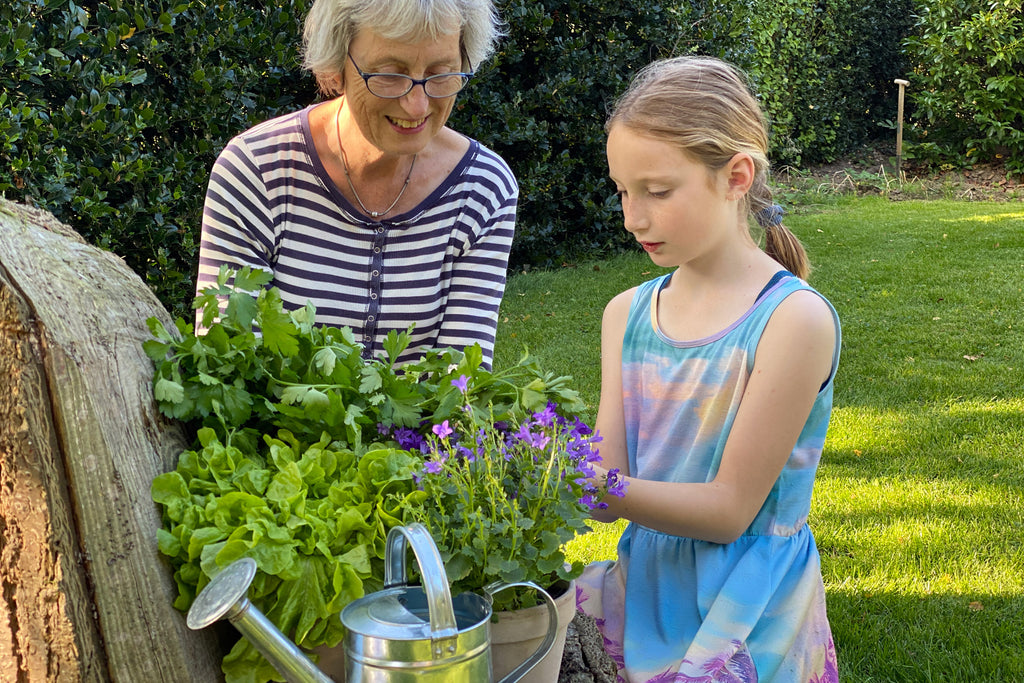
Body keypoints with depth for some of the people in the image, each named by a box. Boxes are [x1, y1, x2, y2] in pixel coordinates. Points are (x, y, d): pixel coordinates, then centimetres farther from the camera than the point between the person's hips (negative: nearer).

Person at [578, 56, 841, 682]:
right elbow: (611, 478, 1)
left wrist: (603, 489, -27)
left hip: (746, 621, -5)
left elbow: (729, 508, -15)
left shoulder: (794, 319, -15)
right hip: (644, 592, 5)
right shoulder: (627, 314, 5)